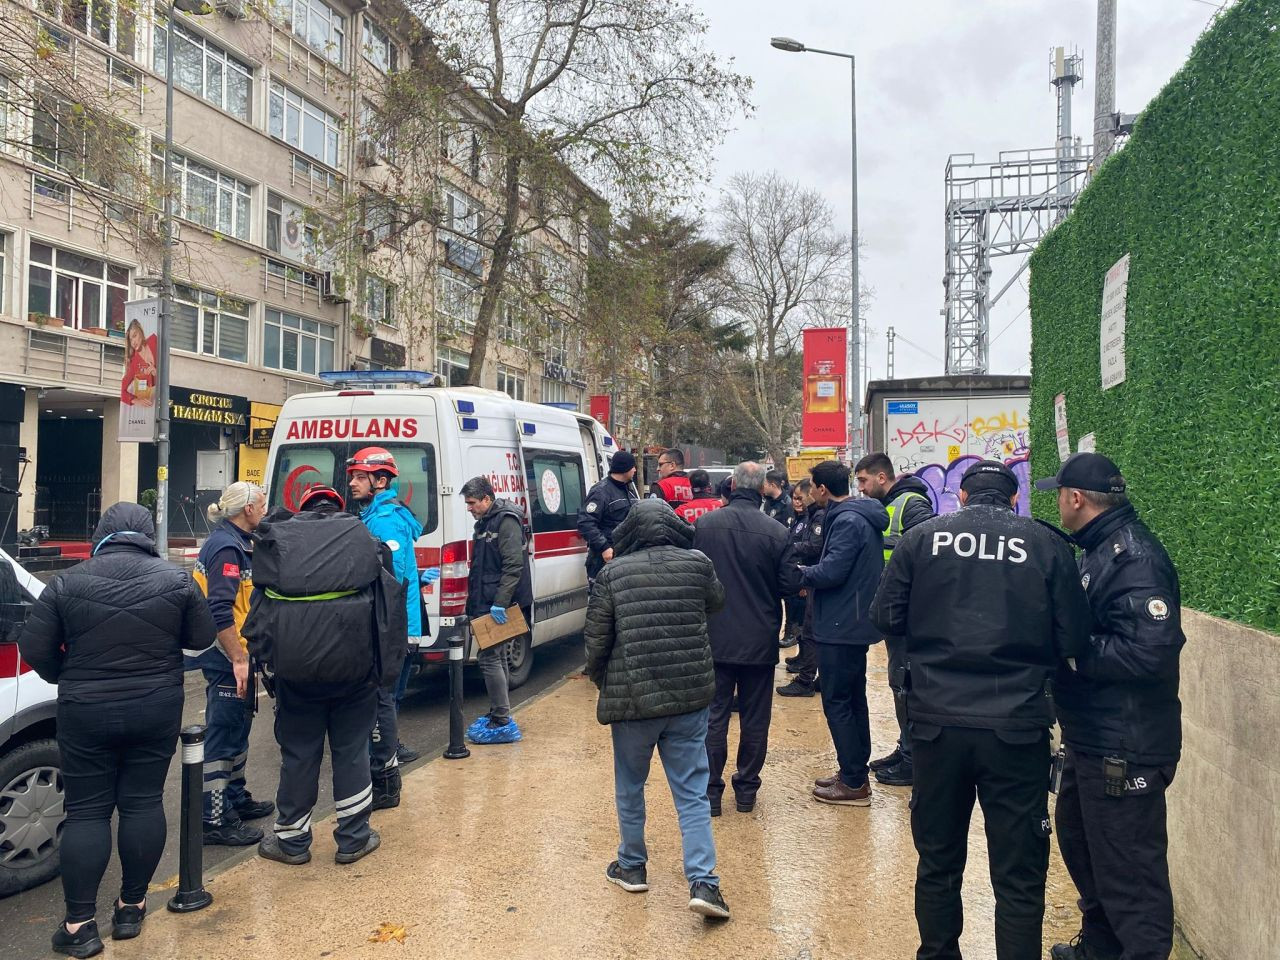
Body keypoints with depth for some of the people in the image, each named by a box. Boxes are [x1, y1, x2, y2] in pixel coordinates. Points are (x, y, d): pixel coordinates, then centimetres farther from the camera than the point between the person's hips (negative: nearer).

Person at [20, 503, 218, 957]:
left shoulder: (67, 583, -7)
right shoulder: (175, 580, -6)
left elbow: (34, 648, -4)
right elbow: (203, 637, 1)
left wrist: (69, 678, 13)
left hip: (86, 713, -1)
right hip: (156, 710, 1)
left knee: (86, 811, 7)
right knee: (143, 803, 11)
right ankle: (131, 907, 19)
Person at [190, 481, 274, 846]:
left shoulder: (234, 543, 13)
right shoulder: (227, 547, -18)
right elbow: (220, 612, -27)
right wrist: (238, 659, -25)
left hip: (232, 658, 11)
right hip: (228, 660, -11)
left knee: (237, 731, 21)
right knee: (223, 736, -3)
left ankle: (235, 799, 35)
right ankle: (214, 820, 5)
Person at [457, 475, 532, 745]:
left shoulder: (506, 521, -14)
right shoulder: (485, 523, 17)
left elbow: (514, 566, -22)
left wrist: (500, 603, -25)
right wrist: (474, 600, 20)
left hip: (499, 606, -10)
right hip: (488, 604, 10)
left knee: (489, 657, -10)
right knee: (498, 658, 16)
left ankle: (503, 723, -6)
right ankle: (499, 715, 26)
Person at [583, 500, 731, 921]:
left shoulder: (612, 574, -6)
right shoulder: (697, 565, -2)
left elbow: (596, 642, -3)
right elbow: (716, 603, 19)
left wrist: (605, 685, 13)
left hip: (632, 698, -1)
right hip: (690, 697, 2)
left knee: (629, 787, 18)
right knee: (692, 792, 8)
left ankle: (632, 867, 32)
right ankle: (703, 881, 2)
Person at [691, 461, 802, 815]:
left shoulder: (705, 524, -9)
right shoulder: (776, 532, -12)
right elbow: (791, 584, -8)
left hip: (715, 638, 1)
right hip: (760, 640, 0)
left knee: (713, 716, 9)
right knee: (754, 718, 13)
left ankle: (711, 790, 13)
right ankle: (746, 788, 22)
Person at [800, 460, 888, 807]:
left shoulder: (846, 521, -19)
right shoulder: (863, 516, 12)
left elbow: (831, 571, -25)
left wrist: (802, 573, -6)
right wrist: (811, 574, 4)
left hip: (840, 628, -10)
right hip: (857, 623, 10)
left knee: (836, 703, -2)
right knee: (853, 700, 18)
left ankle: (854, 783, 4)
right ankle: (855, 772, 29)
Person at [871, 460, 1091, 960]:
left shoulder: (922, 537, 0)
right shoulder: (1046, 543, -1)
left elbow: (885, 617, 1)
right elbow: (1073, 640, -1)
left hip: (938, 722, 2)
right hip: (1017, 729, -1)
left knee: (938, 864, 19)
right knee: (1019, 878, 10)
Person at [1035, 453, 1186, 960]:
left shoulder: (1133, 557, -22)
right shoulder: (1100, 549, 10)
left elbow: (1149, 650, -30)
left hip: (1126, 749, -11)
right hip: (1093, 739, 11)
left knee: (1128, 870, 0)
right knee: (1079, 839, 25)